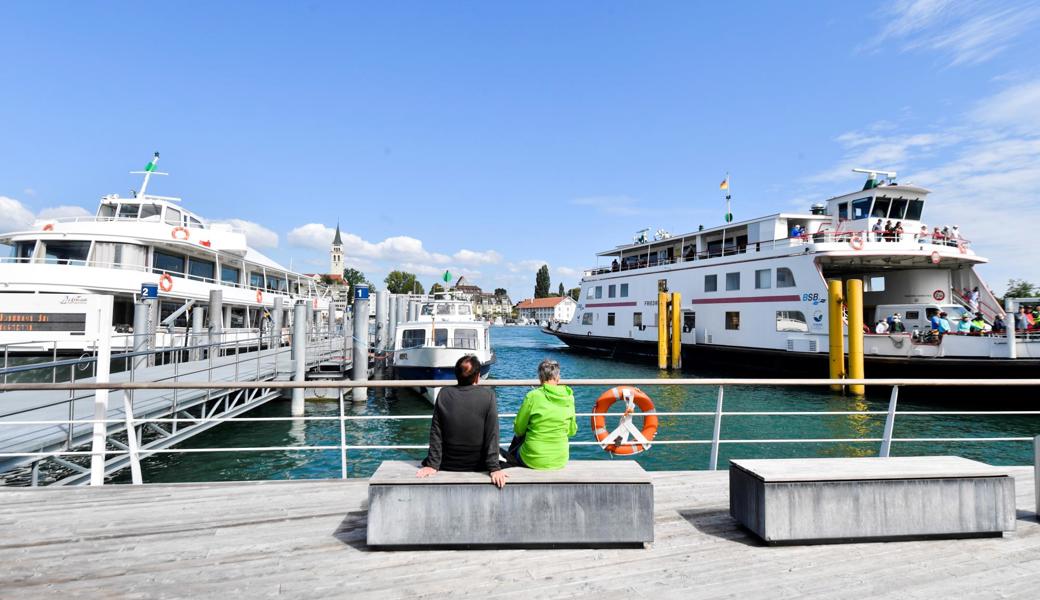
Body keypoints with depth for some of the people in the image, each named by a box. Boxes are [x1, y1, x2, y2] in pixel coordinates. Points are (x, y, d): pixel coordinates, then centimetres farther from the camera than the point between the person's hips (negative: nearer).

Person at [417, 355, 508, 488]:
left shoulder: (444, 394, -9)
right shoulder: (488, 395, -13)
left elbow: (436, 433, -7)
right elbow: (492, 435, -14)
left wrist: (432, 465, -3)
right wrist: (494, 468, -11)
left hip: (448, 465, 2)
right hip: (478, 465, -1)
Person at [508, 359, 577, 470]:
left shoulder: (533, 396, -14)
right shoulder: (569, 398, -5)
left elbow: (518, 429, -5)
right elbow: (572, 431, 5)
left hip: (533, 460, -3)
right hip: (560, 461, 4)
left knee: (518, 437, 27)